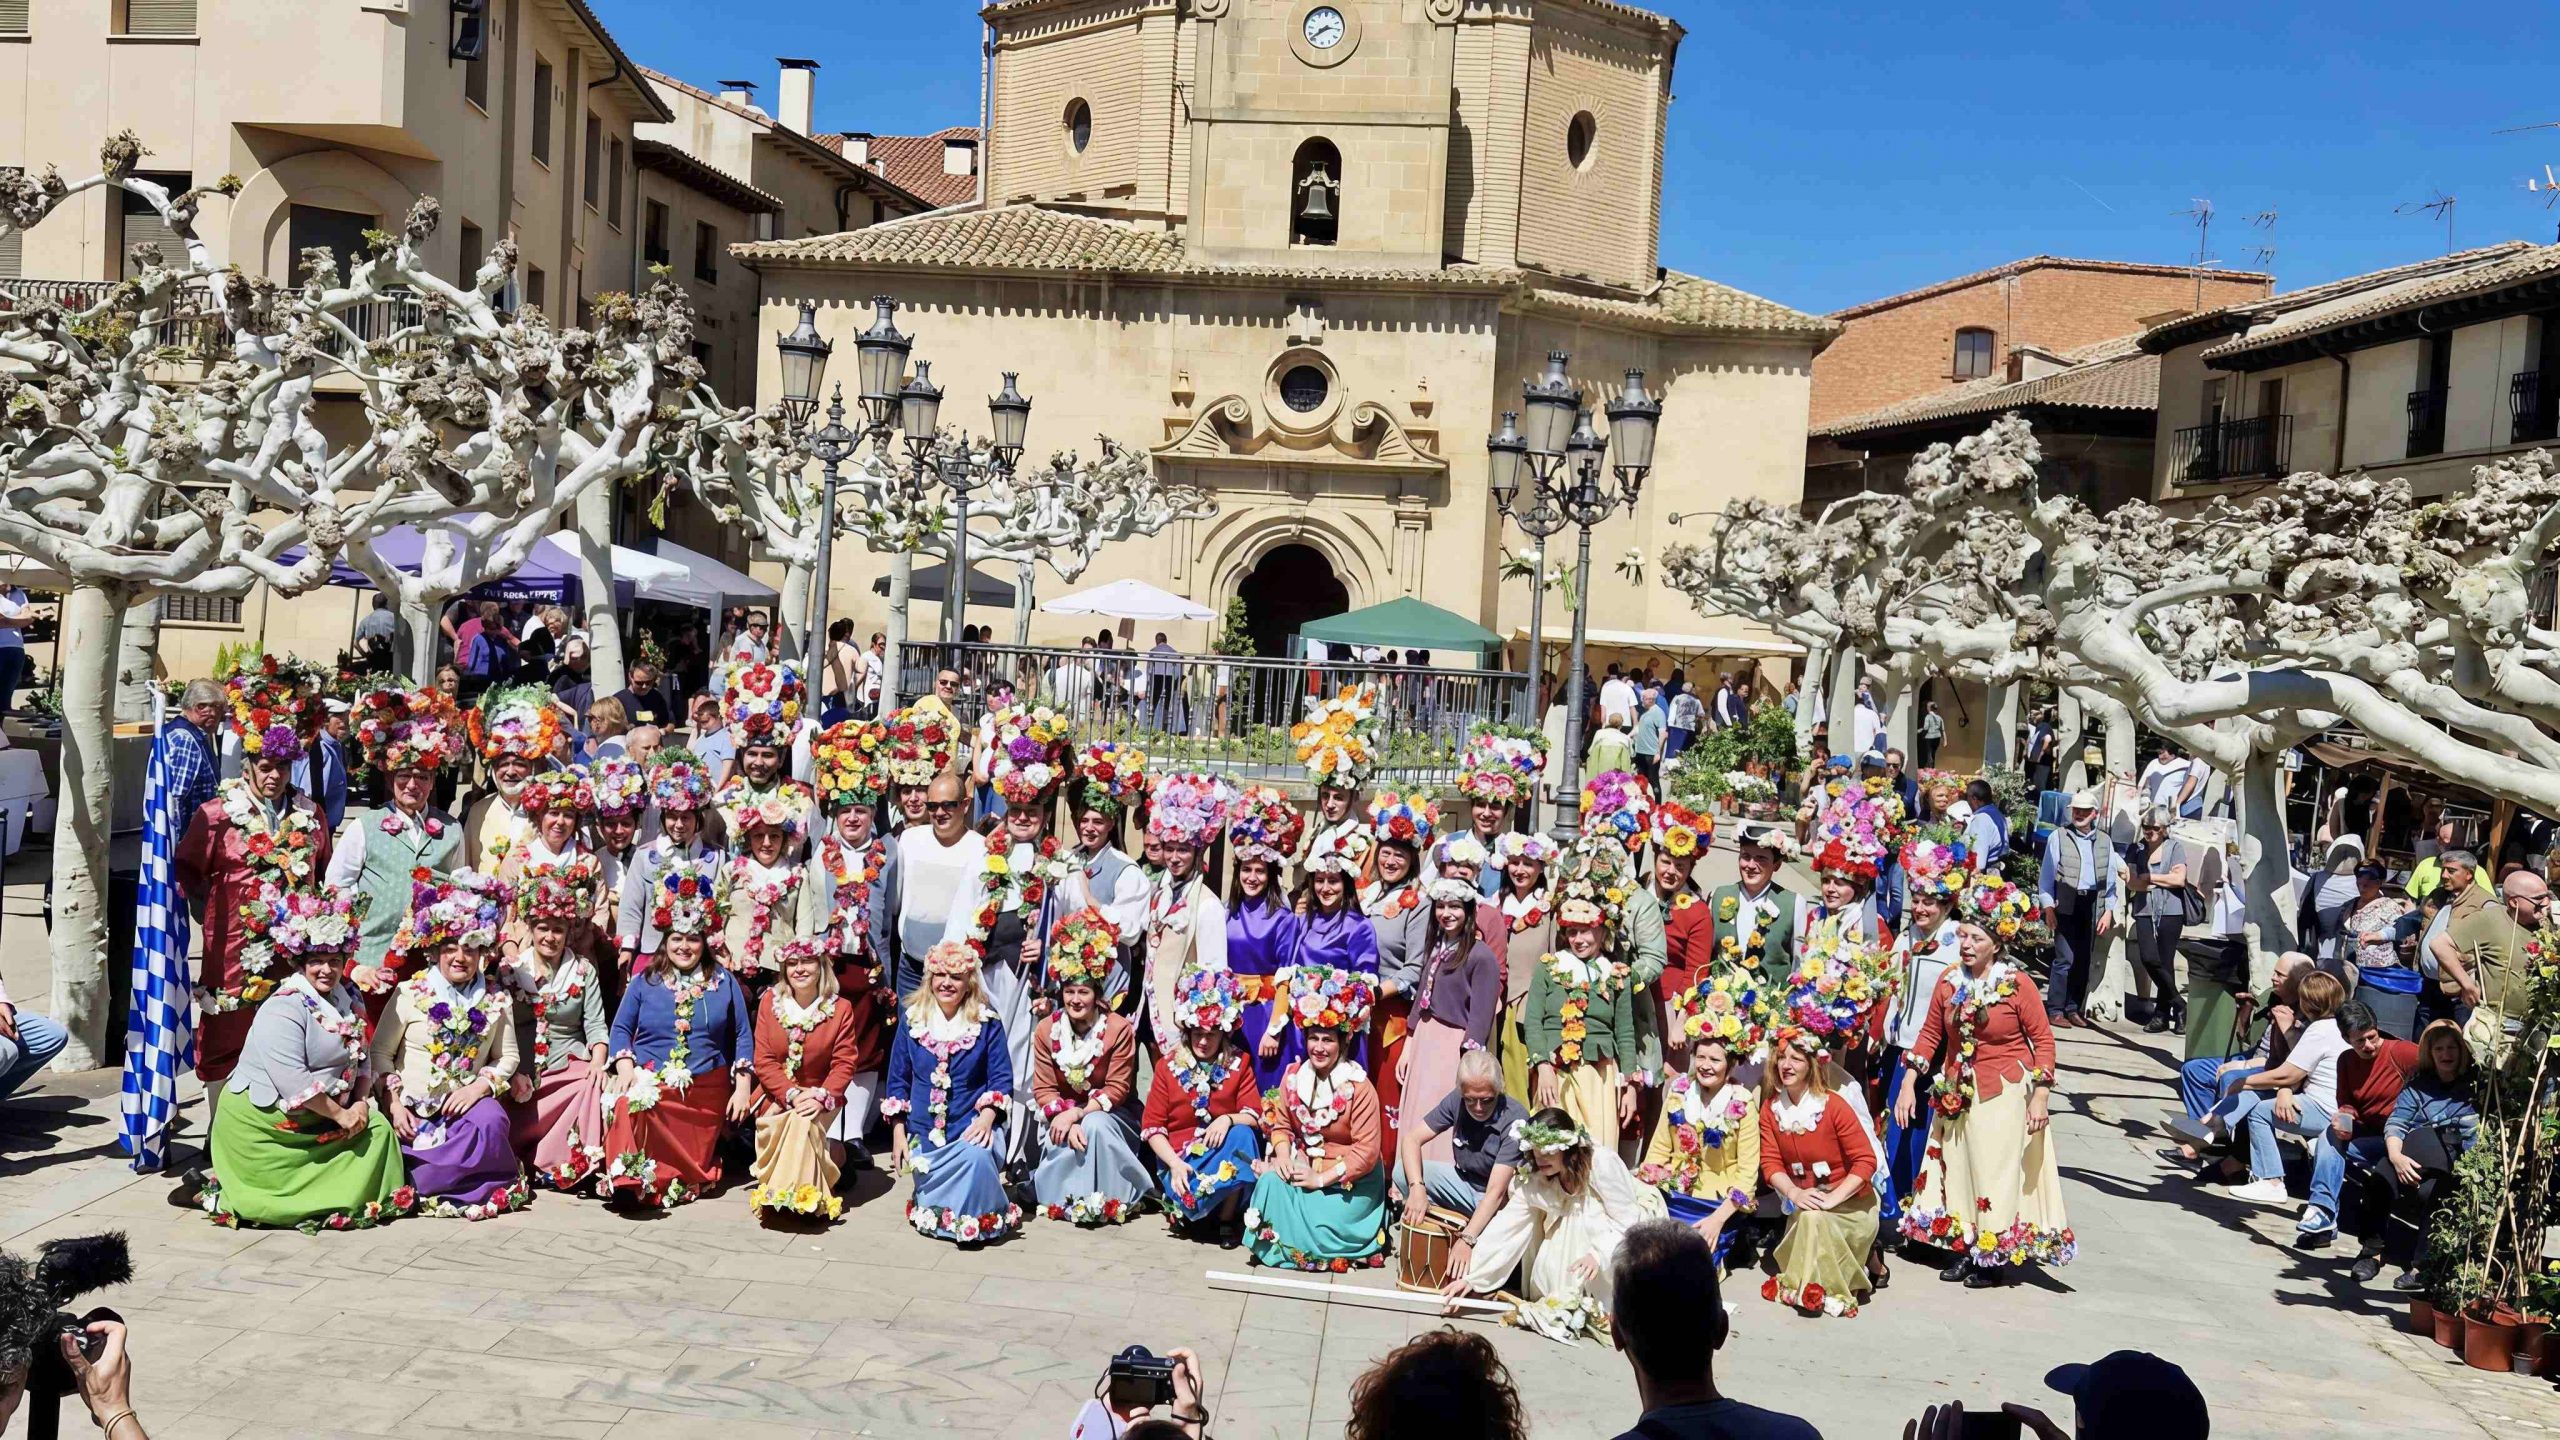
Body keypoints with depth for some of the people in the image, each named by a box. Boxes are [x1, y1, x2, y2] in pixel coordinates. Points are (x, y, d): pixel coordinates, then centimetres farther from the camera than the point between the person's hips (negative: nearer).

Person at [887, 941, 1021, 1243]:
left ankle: (986, 1220, -9)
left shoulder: (988, 1024, -1)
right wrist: (898, 1132, 1)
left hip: (971, 1125, -3)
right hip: (924, 1132, 3)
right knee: (928, 1195, -8)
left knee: (976, 1156, -36)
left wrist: (987, 1117, -23)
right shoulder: (913, 1022, 5)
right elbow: (898, 1081, 9)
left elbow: (1001, 1079, -5)